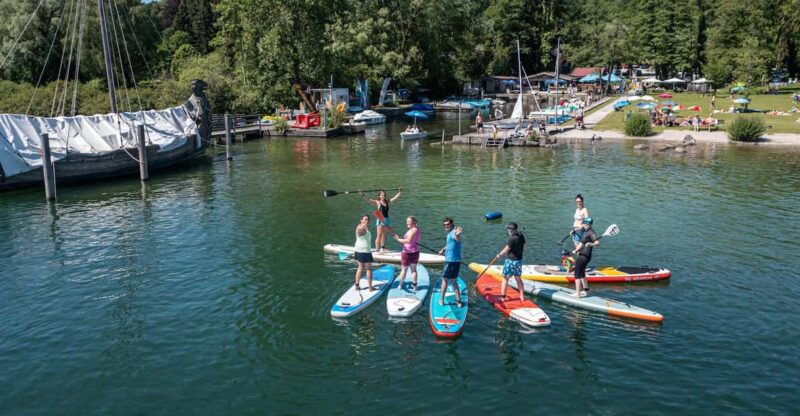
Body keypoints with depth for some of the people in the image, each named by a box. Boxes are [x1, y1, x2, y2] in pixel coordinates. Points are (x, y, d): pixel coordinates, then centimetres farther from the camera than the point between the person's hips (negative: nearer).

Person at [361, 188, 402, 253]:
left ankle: (382, 247, 33)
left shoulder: (387, 202, 9)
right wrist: (363, 195, -28)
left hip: (386, 219, 6)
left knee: (384, 234, 18)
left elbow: (395, 198, 16)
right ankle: (378, 250, -2)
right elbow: (368, 200, -15)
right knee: (379, 235, -5)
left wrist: (399, 192, 17)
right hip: (380, 220, -5)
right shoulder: (377, 202, -5)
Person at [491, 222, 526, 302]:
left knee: (505, 278, 3)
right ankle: (522, 296, 22)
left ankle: (502, 296, 6)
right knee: (518, 279, 17)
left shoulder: (513, 239, -22)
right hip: (519, 260, 7)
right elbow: (523, 248, 16)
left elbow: (506, 250, -16)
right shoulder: (521, 236, 2)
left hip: (510, 260, -7)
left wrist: (499, 255, -1)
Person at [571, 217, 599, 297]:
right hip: (582, 255, 10)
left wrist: (591, 244, -46)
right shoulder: (585, 232, 16)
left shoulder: (591, 232, -14)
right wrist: (576, 250, 29)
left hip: (584, 256, -10)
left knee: (577, 274, -10)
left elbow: (597, 243, -28)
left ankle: (577, 293, -9)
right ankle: (586, 290, 36)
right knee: (582, 274, 23)